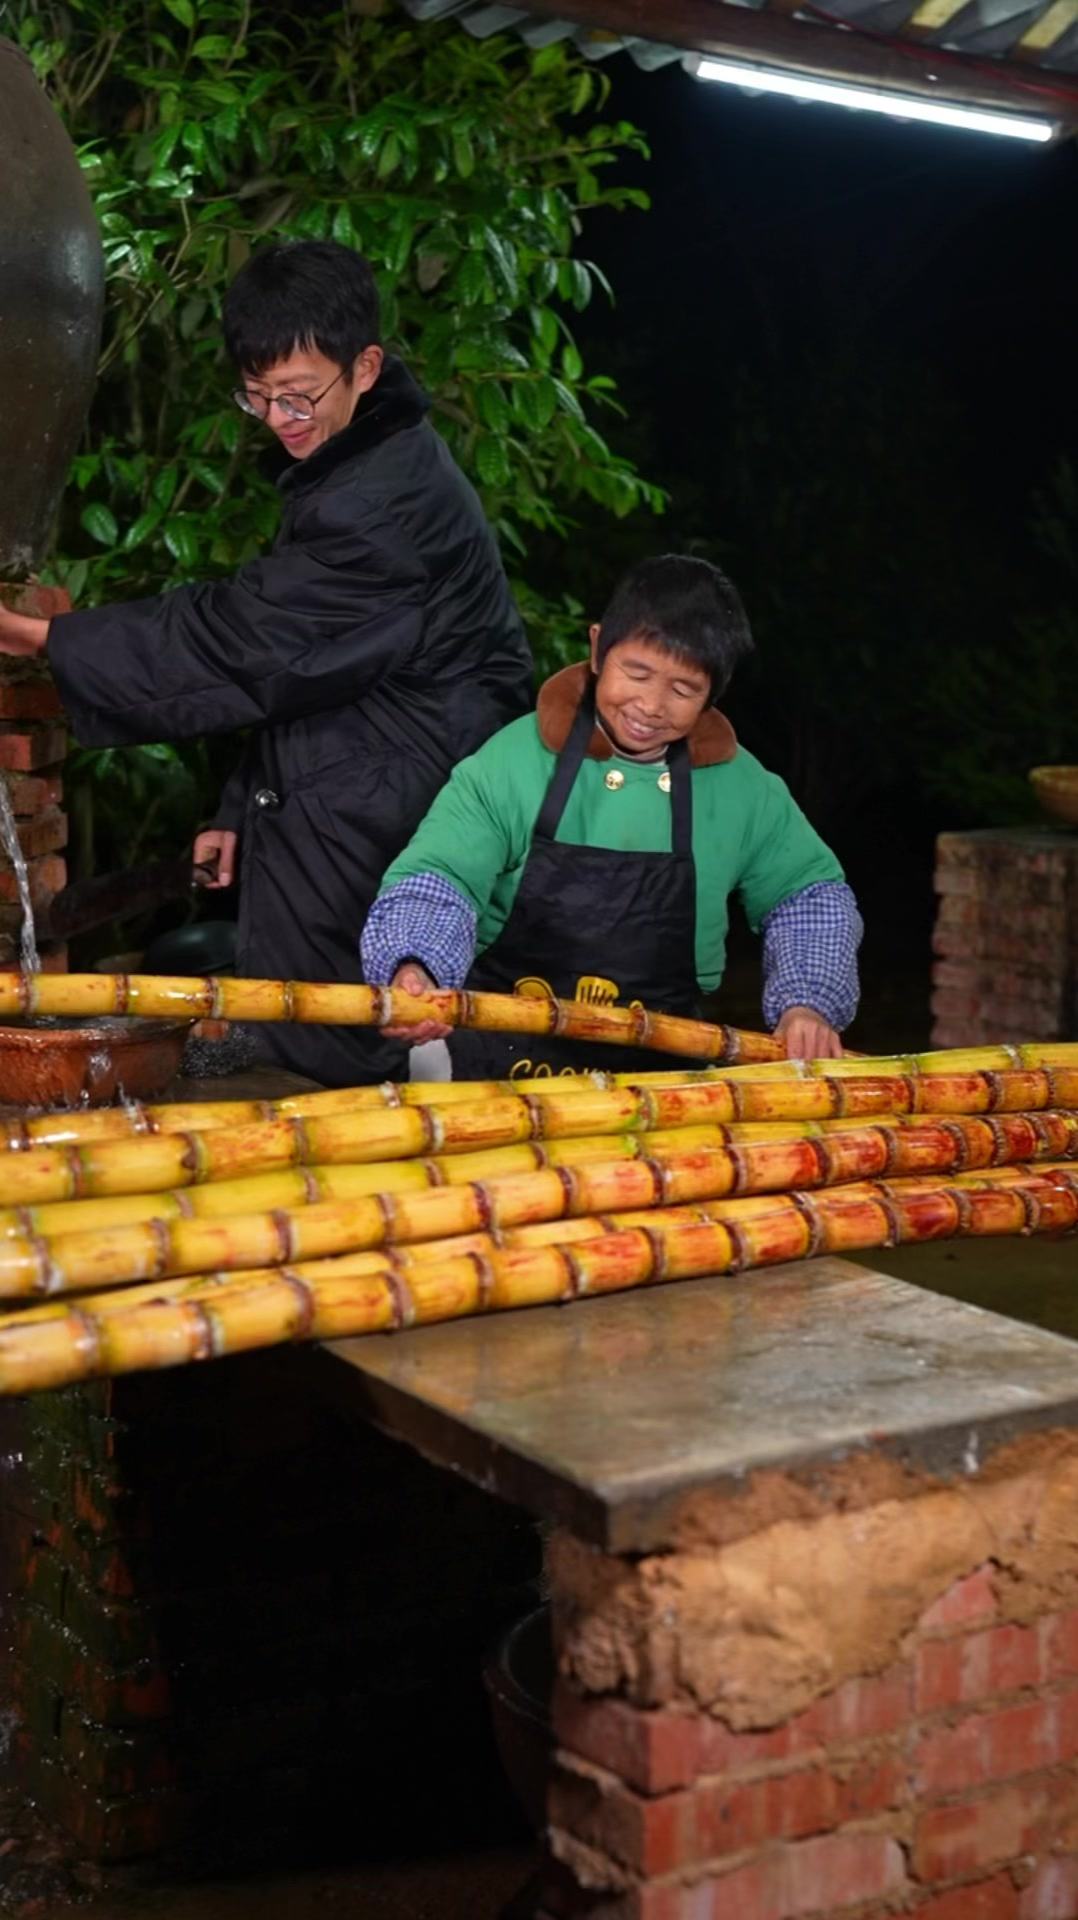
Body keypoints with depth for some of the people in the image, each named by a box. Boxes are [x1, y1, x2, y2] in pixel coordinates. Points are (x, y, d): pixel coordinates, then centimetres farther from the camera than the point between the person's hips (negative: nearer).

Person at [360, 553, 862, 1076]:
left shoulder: (742, 789, 3)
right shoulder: (514, 762, -7)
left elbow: (813, 895, 16)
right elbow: (436, 881, -14)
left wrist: (809, 1003, 0)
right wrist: (414, 969, -34)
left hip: (662, 1064, 2)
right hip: (505, 1057, -1)